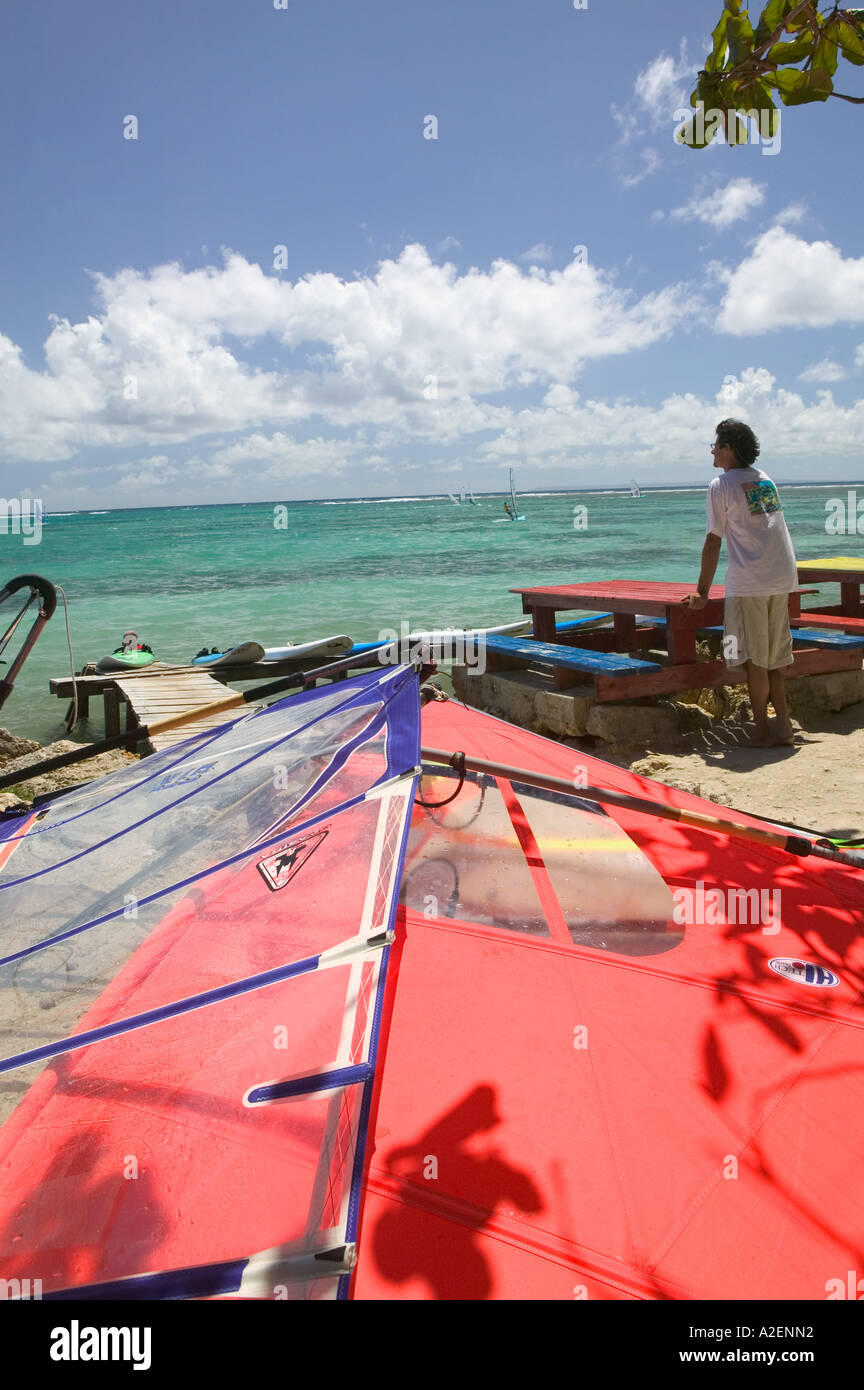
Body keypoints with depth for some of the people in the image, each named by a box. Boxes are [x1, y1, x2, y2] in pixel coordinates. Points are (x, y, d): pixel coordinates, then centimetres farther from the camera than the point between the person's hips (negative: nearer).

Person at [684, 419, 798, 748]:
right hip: (783, 577, 7)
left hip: (749, 582, -6)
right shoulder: (765, 478, 16)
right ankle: (783, 724, 13)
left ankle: (763, 731, 4)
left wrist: (703, 591, -1)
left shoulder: (720, 485, -4)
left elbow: (713, 542, -6)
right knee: (776, 655, 12)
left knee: (755, 659, -1)